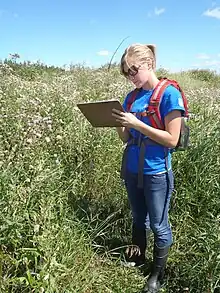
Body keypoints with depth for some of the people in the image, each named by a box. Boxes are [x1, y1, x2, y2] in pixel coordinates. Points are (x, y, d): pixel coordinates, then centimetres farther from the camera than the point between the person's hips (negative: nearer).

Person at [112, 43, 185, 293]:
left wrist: (136, 123, -23)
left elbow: (172, 140, -18)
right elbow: (127, 138, 8)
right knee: (138, 218, 22)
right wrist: (118, 124, -13)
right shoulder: (131, 97, 4)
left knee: (159, 225, 10)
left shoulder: (169, 94, -14)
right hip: (131, 170, 6)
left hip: (156, 173, -6)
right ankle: (138, 257, 43)